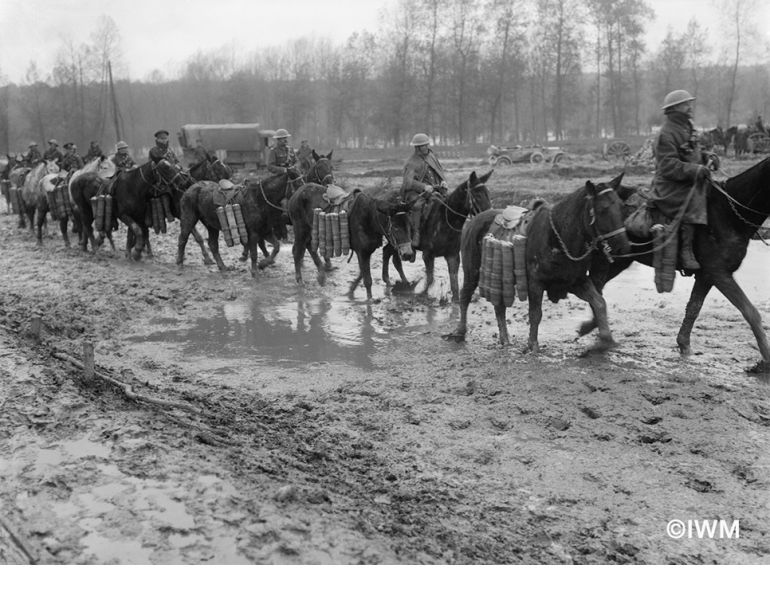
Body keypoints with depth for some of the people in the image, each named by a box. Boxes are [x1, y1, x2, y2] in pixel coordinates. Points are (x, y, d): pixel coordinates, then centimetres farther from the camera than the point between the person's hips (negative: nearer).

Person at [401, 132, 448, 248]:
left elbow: (440, 170, 22)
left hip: (434, 190, 7)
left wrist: (443, 181, 1)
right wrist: (424, 186, -31)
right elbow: (408, 182, -20)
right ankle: (415, 233, -29)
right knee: (417, 205, -35)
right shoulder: (411, 163, -9)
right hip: (416, 193, -6)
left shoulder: (431, 155, 13)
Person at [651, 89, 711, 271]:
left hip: (690, 181, 10)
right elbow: (668, 166, -23)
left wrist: (706, 157, 8)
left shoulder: (687, 128, 15)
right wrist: (696, 170, -27)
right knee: (692, 204, -29)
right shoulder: (667, 134, -15)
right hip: (670, 187, -10)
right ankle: (685, 251, -24)